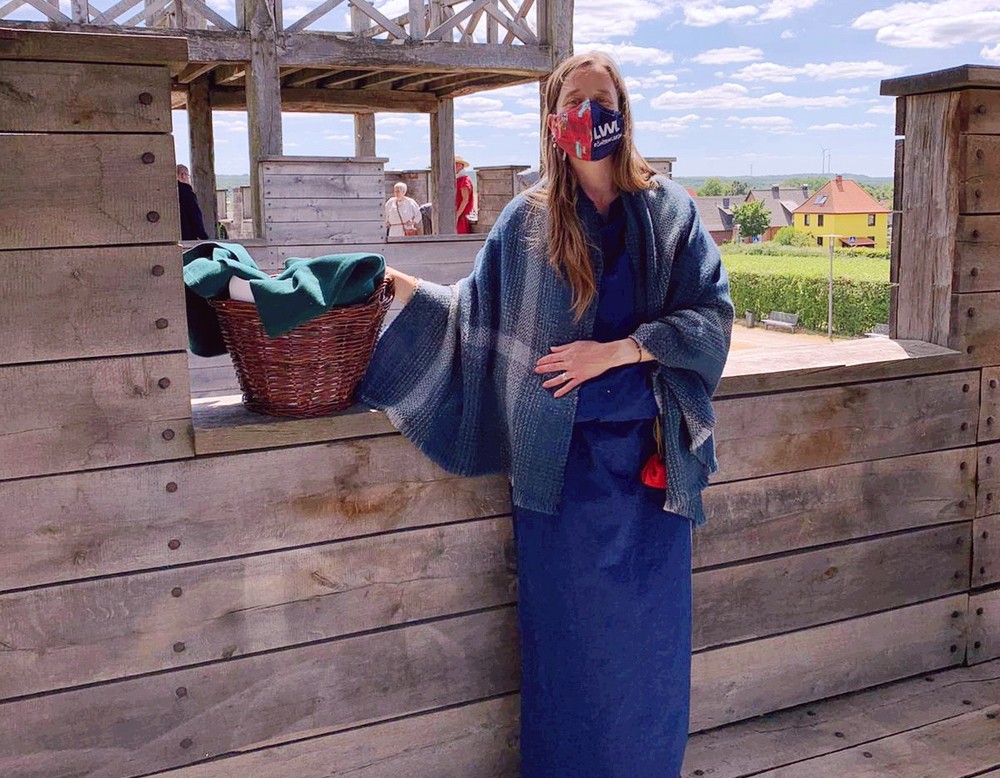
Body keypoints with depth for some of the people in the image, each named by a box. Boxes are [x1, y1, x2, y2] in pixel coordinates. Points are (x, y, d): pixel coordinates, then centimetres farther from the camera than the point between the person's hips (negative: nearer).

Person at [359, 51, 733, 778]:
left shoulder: (668, 209, 0)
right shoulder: (528, 219, 3)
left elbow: (712, 315, -5)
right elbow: (480, 313, 10)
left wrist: (615, 351, -14)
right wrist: (399, 283, 1)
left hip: (649, 457, 0)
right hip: (563, 460, 0)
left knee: (648, 631, 11)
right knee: (568, 628, 9)